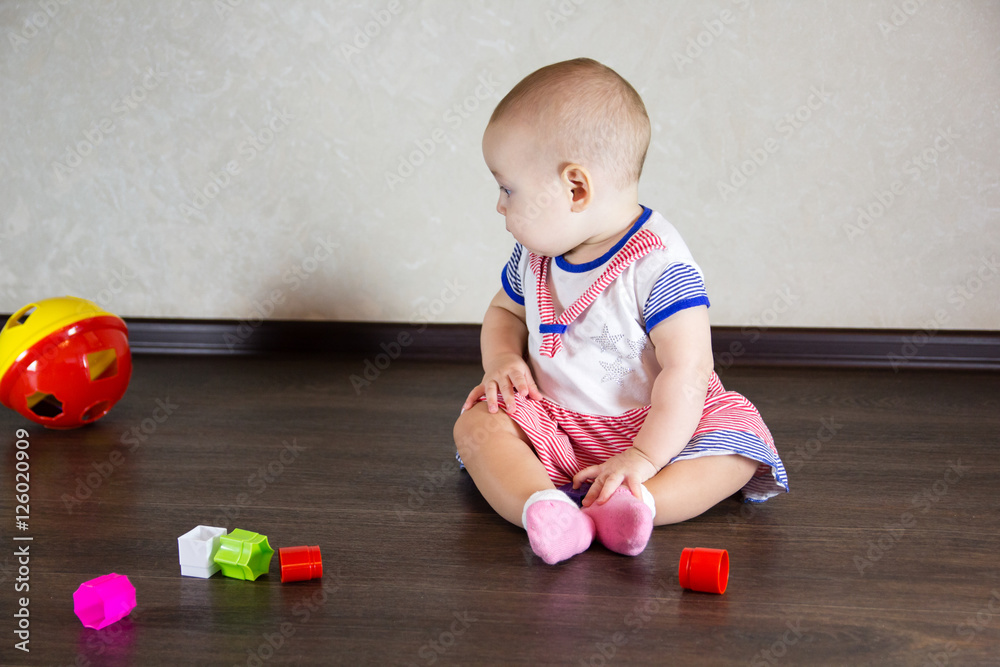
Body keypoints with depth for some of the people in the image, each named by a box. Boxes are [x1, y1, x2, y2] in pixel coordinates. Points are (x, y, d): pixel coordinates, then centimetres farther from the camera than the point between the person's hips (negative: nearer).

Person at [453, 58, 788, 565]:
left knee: (740, 441, -27)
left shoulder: (659, 265, -22)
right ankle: (540, 504, -44)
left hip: (653, 426, -5)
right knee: (476, 423, -18)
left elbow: (686, 371, -23)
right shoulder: (534, 253, 0)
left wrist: (646, 457, -27)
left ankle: (634, 501, -50)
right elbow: (506, 311, 19)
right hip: (551, 426, 5)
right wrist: (503, 360, -3)